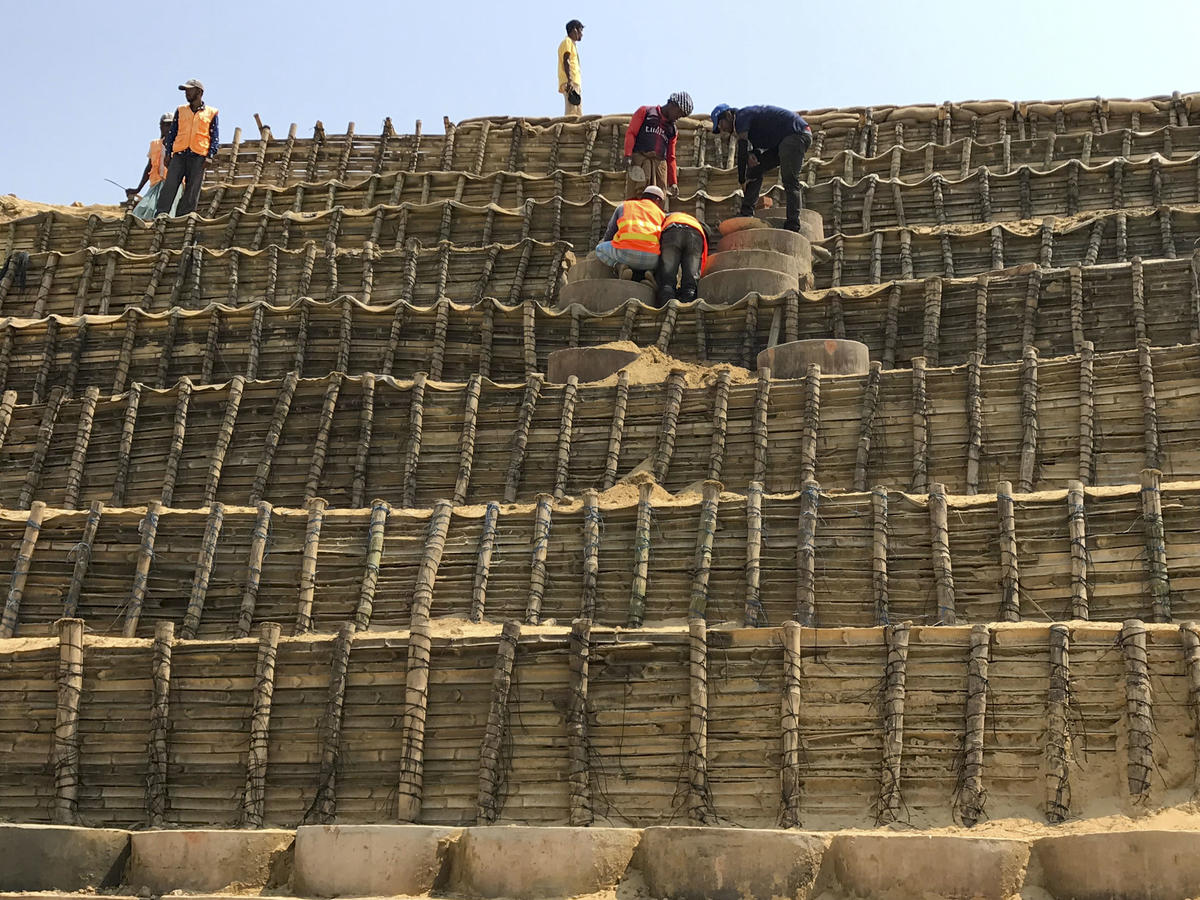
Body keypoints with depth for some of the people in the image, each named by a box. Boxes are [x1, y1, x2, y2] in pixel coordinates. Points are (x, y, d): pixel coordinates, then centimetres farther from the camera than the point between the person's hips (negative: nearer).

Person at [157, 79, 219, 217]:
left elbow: (214, 137, 7)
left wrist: (210, 156, -6)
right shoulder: (181, 111, 19)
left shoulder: (211, 113, 11)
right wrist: (168, 153, 7)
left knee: (192, 189, -7)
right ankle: (161, 213, -17)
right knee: (170, 184, -11)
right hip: (179, 154, 2)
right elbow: (172, 132, 17)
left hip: (199, 156, -2)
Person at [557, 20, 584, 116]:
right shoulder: (567, 42, -1)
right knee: (571, 112, -20)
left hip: (575, 83, 10)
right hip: (570, 83, -10)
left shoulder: (571, 43, 28)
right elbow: (566, 61, -15)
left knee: (578, 115, 5)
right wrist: (569, 80, -26)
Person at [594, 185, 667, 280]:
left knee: (599, 250, 29)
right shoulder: (660, 214, 29)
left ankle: (621, 267, 1)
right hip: (652, 257, 1)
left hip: (627, 250, -1)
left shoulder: (624, 206, 28)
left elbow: (609, 235, 33)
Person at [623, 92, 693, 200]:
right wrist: (628, 155, -12)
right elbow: (630, 133, 3)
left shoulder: (672, 130, 26)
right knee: (635, 199, -16)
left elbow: (670, 158, 26)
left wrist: (673, 183, 18)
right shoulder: (645, 112, 14)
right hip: (639, 159, -5)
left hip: (660, 164, 5)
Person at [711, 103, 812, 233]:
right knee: (755, 168, 10)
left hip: (797, 133, -11)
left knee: (789, 180, -21)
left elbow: (742, 150, -15)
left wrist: (742, 180, -11)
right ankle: (746, 214, 3)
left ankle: (792, 226, -28)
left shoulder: (742, 116, -11)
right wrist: (752, 154, -6)